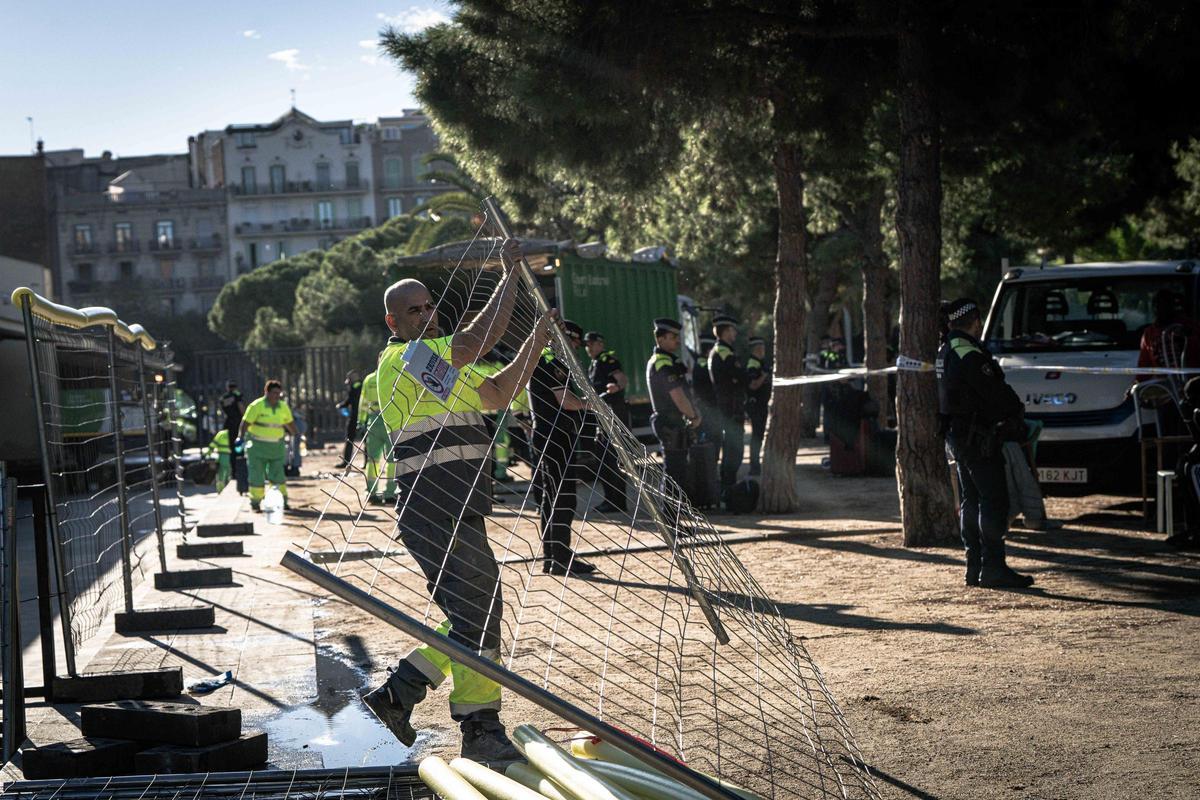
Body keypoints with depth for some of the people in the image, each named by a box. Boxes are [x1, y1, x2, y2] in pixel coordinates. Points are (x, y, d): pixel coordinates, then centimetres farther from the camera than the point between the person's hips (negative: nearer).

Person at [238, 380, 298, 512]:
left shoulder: (284, 407, 5)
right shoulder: (256, 406, -12)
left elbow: (290, 423, 19)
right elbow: (245, 423, -14)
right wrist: (240, 438, -24)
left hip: (277, 446, 4)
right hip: (258, 446, -4)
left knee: (278, 475, 6)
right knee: (256, 476, -2)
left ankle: (282, 501, 16)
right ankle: (255, 503, 5)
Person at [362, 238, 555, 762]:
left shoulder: (443, 365, 23)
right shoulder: (401, 358, -9)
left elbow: (499, 393, 22)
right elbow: (480, 338, -19)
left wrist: (536, 343, 12)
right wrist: (509, 276, -12)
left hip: (460, 513, 10)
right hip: (433, 515, -10)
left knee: (478, 615, 12)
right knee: (476, 616, -11)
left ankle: (397, 692, 18)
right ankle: (481, 732, -4)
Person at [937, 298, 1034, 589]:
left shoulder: (945, 352, 13)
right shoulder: (970, 355, -18)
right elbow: (995, 393, -17)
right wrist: (1017, 410, 3)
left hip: (957, 435, 10)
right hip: (977, 438, -10)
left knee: (970, 501, 12)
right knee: (994, 501, -7)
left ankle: (975, 567, 15)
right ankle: (993, 567, -7)